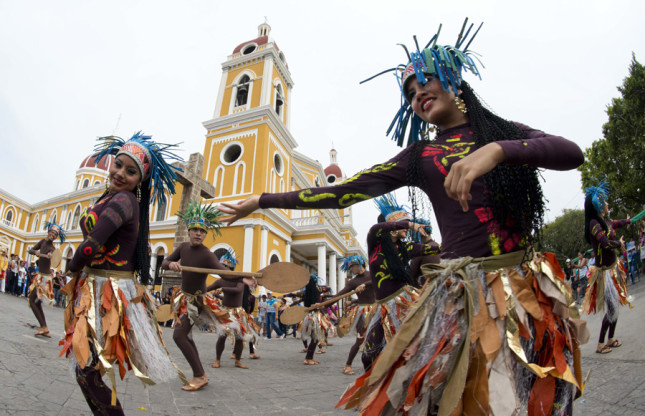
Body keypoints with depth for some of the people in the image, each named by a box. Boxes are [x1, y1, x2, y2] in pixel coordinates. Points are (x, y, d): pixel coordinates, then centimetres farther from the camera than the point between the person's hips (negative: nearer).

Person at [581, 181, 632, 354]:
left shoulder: (606, 220, 5)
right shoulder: (594, 223, -22)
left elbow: (616, 224, 29)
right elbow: (605, 243, -32)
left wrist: (628, 220, 48)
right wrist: (620, 244, -12)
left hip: (613, 266, 9)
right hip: (604, 270, -9)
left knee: (616, 305, 14)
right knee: (612, 307, -6)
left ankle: (610, 339, 29)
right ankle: (600, 344, 6)